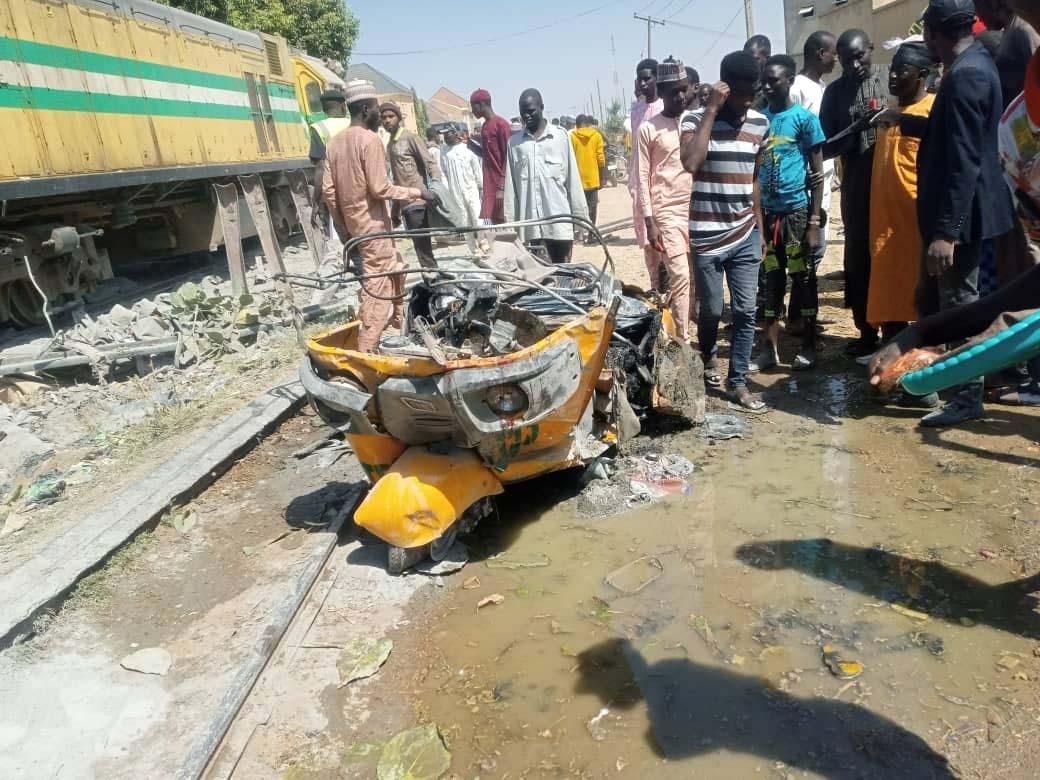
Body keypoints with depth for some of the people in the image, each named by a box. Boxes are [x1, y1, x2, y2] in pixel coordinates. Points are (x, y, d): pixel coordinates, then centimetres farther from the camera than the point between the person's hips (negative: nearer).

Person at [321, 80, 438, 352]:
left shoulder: (334, 142, 9)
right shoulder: (370, 139, -15)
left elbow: (328, 190, 8)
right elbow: (380, 188, -20)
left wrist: (342, 228, 16)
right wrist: (417, 192, -10)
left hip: (352, 224, 9)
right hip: (373, 224, -8)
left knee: (394, 270, 24)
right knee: (378, 288, -4)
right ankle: (365, 352, -3)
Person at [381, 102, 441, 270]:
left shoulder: (410, 137, -4)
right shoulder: (390, 144, 19)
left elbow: (430, 163, -11)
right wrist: (395, 209, 20)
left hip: (418, 201, -8)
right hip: (405, 203, 8)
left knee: (423, 248, -11)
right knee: (421, 248, 9)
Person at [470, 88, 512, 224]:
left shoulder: (501, 124, -10)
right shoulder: (485, 127, 16)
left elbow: (507, 157, -14)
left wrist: (502, 187, -18)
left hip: (501, 185, -8)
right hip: (489, 185, 8)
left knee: (504, 222, -5)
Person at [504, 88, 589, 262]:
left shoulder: (560, 136, 4)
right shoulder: (514, 142, 8)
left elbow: (573, 179, 4)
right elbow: (510, 185, 7)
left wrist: (581, 216, 1)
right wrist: (509, 222, 3)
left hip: (559, 220, -1)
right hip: (529, 222, 1)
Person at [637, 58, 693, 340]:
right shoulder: (648, 128, -2)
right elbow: (643, 177, -4)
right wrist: (650, 223, -10)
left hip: (696, 210, 5)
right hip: (666, 213, -4)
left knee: (695, 276, 5)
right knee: (679, 277, -9)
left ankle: (681, 333, 16)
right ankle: (682, 340, -3)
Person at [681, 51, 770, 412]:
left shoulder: (760, 123, 6)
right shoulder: (697, 118, -8)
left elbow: (754, 177, 15)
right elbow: (691, 163, -28)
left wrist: (760, 226, 14)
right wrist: (712, 110, -21)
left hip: (745, 235, 4)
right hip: (707, 237, -4)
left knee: (746, 311, 2)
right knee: (712, 310, 8)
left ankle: (738, 382, 14)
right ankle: (709, 356, 38)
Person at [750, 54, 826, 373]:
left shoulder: (805, 118, -4)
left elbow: (817, 174, -4)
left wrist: (814, 222, -11)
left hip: (796, 210, -4)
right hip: (766, 211, 4)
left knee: (803, 277, 5)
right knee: (772, 278, 10)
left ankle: (808, 345, 16)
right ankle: (770, 346, 17)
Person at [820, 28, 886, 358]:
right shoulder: (835, 91, 7)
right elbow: (826, 146, 2)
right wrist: (854, 129, -13)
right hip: (855, 186, 2)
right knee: (858, 257, 5)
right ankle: (866, 331, 16)